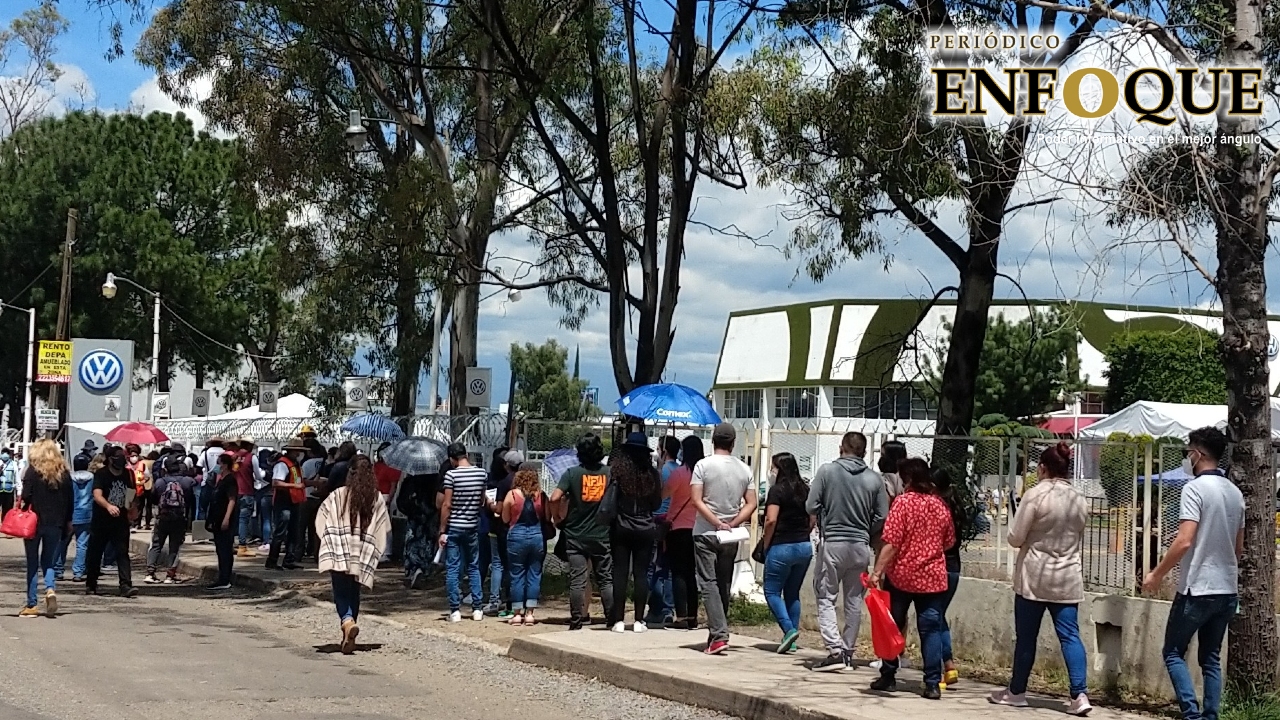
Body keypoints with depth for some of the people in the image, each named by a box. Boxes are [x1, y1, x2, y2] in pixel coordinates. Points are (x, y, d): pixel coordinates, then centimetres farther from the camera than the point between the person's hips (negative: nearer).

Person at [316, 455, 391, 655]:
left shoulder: (337, 496, -4)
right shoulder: (377, 499, 1)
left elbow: (321, 523, -3)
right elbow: (383, 528, 3)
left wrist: (331, 542, 11)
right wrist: (375, 552, 15)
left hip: (339, 554, -3)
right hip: (363, 556, 3)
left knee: (341, 592, -3)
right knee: (354, 593, 15)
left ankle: (348, 622, -31)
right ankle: (348, 637, 17)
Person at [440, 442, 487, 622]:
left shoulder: (451, 474, -13)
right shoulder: (481, 473, 1)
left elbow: (446, 505, -13)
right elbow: (482, 501, 9)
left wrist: (442, 531, -8)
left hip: (454, 527, -4)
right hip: (473, 526, 4)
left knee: (453, 570, 2)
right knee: (474, 568, 14)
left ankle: (455, 610, 1)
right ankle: (477, 609, 12)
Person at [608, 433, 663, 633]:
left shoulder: (616, 470, -9)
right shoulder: (652, 473, -4)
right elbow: (656, 504, 4)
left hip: (620, 528, -1)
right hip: (645, 529, 1)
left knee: (619, 573, 3)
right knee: (641, 574, 5)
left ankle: (618, 620, 2)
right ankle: (639, 620, 5)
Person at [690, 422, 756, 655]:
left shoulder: (703, 465, -8)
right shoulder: (744, 469, 4)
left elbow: (697, 500, -15)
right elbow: (751, 503, 0)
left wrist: (717, 523, -14)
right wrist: (732, 524, -5)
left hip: (706, 533, -4)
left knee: (708, 584, -6)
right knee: (724, 585, 14)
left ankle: (719, 635, -18)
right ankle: (716, 633, 19)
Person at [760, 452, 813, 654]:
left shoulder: (777, 490, -11)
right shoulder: (805, 490, 8)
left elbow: (771, 520, -17)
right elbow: (812, 520, 11)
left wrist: (765, 545, -6)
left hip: (781, 547, -7)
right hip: (804, 547, 7)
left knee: (772, 591, 5)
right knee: (793, 593, 15)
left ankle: (789, 629, -13)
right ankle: (792, 641, 12)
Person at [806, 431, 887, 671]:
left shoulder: (827, 471, -6)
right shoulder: (874, 478, 0)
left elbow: (811, 506, -6)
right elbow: (882, 517, 1)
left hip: (832, 543, -3)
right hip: (861, 547, 3)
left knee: (826, 598, 3)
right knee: (854, 601, 12)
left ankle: (835, 650, -11)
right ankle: (848, 651, 17)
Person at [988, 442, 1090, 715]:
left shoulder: (1036, 495, -12)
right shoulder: (1080, 500, 6)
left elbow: (1015, 538, -9)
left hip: (1034, 577, -4)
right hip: (1068, 578, 4)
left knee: (1026, 636, 7)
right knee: (1070, 635, 1)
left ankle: (1016, 691, 18)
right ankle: (1079, 695, -9)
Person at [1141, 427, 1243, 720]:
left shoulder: (1195, 488, -14)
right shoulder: (1235, 492, 11)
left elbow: (1184, 541, -21)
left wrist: (1157, 574, -12)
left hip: (1197, 589, -7)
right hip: (1227, 590, 7)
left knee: (1173, 652, 3)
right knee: (1211, 658, 13)